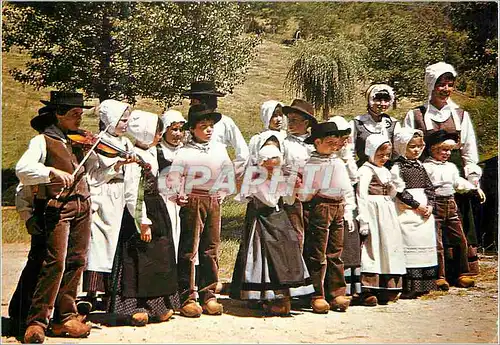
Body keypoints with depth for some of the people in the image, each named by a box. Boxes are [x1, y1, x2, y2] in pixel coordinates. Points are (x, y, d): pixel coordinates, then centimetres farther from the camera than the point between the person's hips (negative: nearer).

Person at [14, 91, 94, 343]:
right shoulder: (43, 141, -1)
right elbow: (22, 169, -17)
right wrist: (53, 172, -29)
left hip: (82, 206, 6)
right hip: (57, 207, -6)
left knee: (77, 262, 6)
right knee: (55, 262, -12)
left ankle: (65, 317, 16)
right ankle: (36, 321, -3)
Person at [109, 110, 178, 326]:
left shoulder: (150, 152, 9)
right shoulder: (134, 159, -19)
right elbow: (132, 196, -22)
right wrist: (143, 223, -22)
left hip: (156, 211, 9)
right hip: (141, 214, -9)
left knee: (159, 259, 15)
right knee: (138, 260, 0)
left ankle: (157, 305, 26)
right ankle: (136, 308, 9)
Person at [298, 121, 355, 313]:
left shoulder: (339, 164, 15)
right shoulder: (311, 164, -4)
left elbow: (348, 190, 18)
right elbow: (304, 193, -4)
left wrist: (348, 212, 14)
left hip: (339, 210, 6)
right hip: (320, 208, -6)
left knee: (335, 253, 10)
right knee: (318, 254, -2)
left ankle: (337, 294, 15)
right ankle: (318, 296, 3)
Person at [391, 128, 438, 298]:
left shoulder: (420, 166, 16)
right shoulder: (397, 168, -7)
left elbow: (429, 187, 14)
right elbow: (401, 192, -13)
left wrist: (429, 205, -1)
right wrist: (417, 206, -13)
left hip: (425, 211, 8)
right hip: (407, 213, -7)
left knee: (426, 245, 9)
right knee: (409, 246, -9)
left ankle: (423, 284, 16)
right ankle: (408, 288, -6)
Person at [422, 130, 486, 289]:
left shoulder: (451, 167, 17)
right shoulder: (426, 166, -6)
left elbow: (458, 183, 27)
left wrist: (475, 188, 25)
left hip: (451, 204, 7)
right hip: (435, 205, -7)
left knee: (460, 240, 7)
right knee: (438, 243, -5)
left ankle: (462, 274, 16)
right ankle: (440, 277, 1)